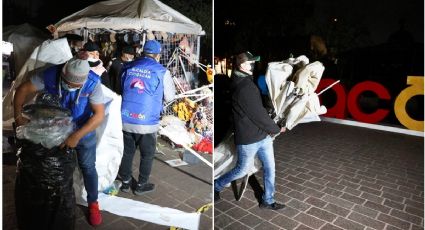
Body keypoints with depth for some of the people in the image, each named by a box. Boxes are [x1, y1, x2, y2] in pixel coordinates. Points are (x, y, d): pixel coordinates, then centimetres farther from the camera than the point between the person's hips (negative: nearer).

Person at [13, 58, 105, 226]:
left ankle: (93, 203, 23)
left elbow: (99, 114, -31)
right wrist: (18, 117, -14)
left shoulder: (92, 83, -30)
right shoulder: (50, 75, -23)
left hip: (84, 131, -2)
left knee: (88, 167, 4)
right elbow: (23, 89, -11)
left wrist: (77, 136, -35)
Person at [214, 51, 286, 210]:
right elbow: (258, 115, -23)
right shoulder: (244, 88, -24)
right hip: (249, 139, -9)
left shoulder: (246, 82, 9)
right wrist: (276, 129, -9)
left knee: (269, 168, 15)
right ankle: (216, 186, 33)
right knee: (243, 169, 10)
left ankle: (268, 200, 32)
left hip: (263, 135, 9)